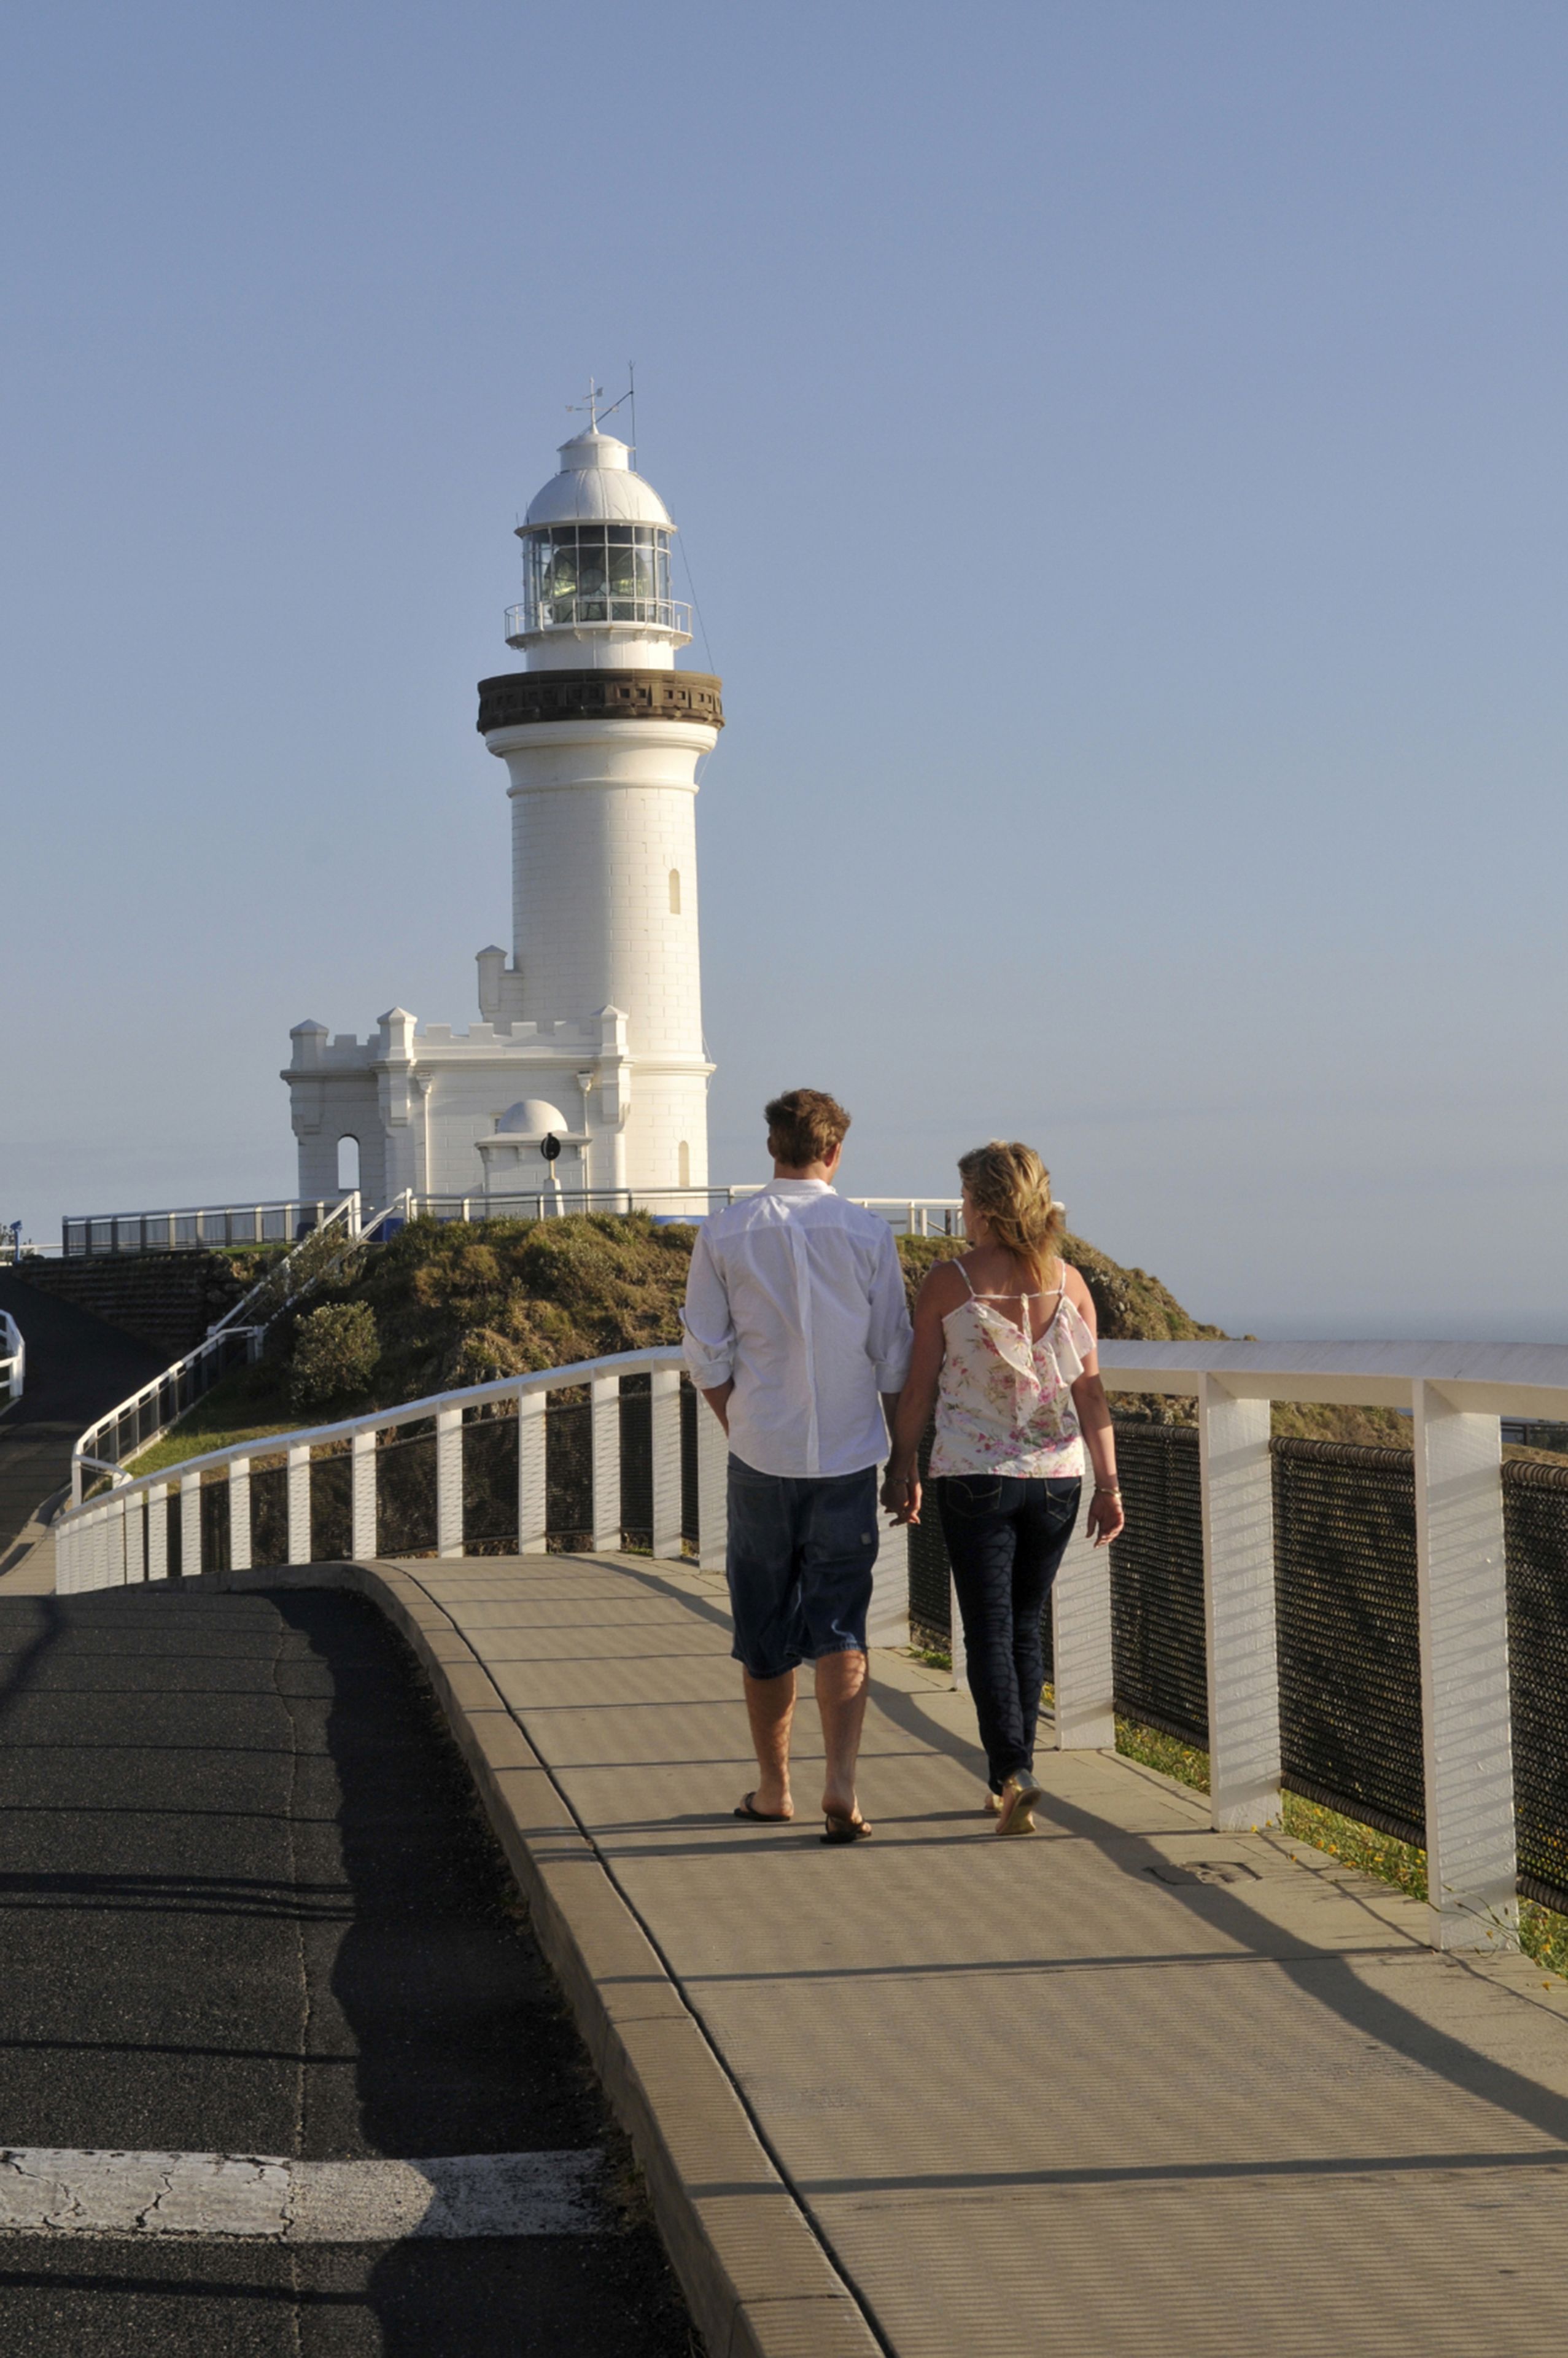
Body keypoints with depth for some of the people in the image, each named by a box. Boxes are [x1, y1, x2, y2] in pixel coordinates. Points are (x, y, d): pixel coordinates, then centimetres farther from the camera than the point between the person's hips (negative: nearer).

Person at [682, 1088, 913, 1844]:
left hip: (760, 1459, 0)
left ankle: (772, 1789, 21)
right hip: (848, 1457, 0)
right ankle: (840, 1784, -12)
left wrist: (743, 1432, 12)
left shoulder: (723, 1234, -2)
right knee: (839, 1629, 3)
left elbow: (707, 1359, -1)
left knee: (764, 1632, 12)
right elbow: (895, 1359, 0)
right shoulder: (868, 1234, -3)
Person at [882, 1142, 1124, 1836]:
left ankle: (1012, 1773, -16)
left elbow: (919, 1389, -3)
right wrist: (1108, 1483, 3)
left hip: (974, 1477, -3)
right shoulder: (1067, 1282, 1)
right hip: (1055, 1476, 3)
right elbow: (1091, 1392, 0)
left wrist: (902, 1469, 8)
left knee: (990, 1630, 0)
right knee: (1025, 1627, 15)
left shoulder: (948, 1283, -7)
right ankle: (1011, 1781, 20)